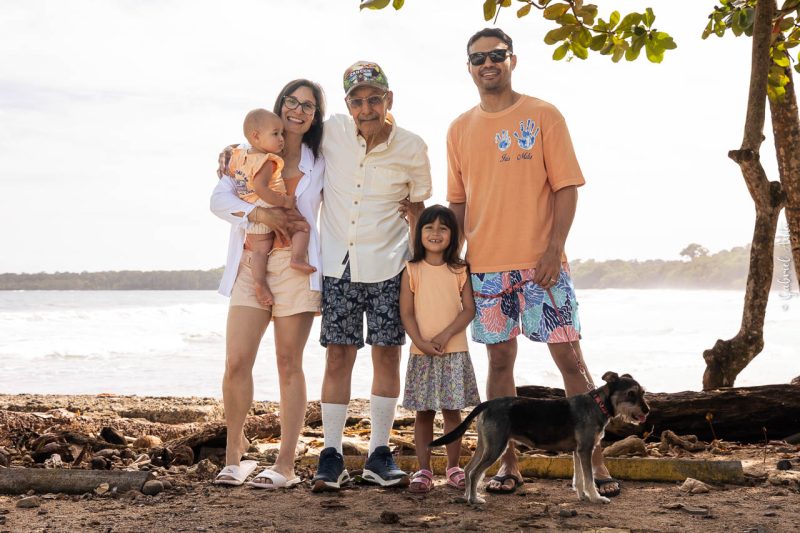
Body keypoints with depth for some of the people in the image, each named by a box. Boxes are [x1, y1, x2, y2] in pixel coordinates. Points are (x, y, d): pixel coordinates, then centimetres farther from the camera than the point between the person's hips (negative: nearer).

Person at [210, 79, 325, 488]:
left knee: (289, 363, -1)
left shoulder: (320, 162, 12)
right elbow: (218, 199, 0)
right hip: (250, 264, 1)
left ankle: (286, 464, 3)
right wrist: (258, 213, -15)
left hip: (295, 266, -1)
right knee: (236, 362, -7)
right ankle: (234, 455, 7)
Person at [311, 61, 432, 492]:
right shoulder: (332, 131, -4)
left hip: (387, 264, 0)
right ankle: (331, 456, 7)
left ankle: (379, 454, 11)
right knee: (338, 356, 0)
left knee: (387, 354, 1)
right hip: (337, 262, 0)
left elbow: (416, 206, 6)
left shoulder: (411, 149, -5)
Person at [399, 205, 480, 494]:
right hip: (421, 353, 0)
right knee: (423, 412, 3)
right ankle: (423, 470, 11)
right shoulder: (412, 270, 2)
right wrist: (421, 342, -14)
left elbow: (469, 309, -2)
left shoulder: (459, 270, 3)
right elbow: (406, 312, -1)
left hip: (454, 351, 0)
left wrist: (445, 335, -14)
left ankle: (453, 467, 17)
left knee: (452, 410, 4)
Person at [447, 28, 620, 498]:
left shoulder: (543, 116, 1)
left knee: (569, 357, -3)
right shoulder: (460, 129, 11)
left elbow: (566, 187, -4)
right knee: (500, 360, 7)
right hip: (486, 264, 3)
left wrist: (554, 251, -14)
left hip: (541, 261, -3)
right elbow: (458, 201, 15)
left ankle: (595, 461, 5)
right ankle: (508, 463, 15)